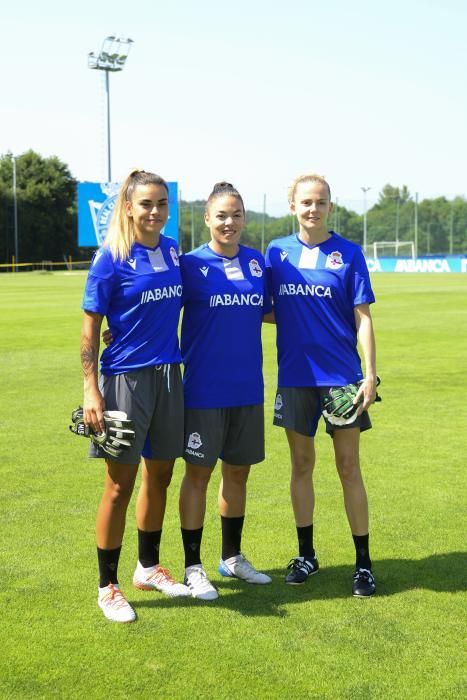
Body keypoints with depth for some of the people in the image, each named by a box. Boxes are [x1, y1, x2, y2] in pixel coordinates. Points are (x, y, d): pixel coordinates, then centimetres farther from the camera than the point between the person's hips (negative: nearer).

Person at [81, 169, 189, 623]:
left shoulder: (172, 250, 5)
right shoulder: (111, 259, -11)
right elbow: (90, 327, -9)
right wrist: (90, 390, -15)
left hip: (168, 376, 6)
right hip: (125, 377, -6)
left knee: (159, 476, 16)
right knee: (120, 484, 1)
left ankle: (149, 567, 34)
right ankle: (107, 586, 16)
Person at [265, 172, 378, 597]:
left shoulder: (348, 253, -2)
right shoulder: (277, 252, 5)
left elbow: (362, 318, -4)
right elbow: (268, 310, 13)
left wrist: (371, 374, -9)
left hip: (342, 376, -2)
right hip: (295, 377, 2)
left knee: (348, 467, 3)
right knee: (301, 465, 11)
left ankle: (364, 563, 14)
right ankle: (306, 555, 25)